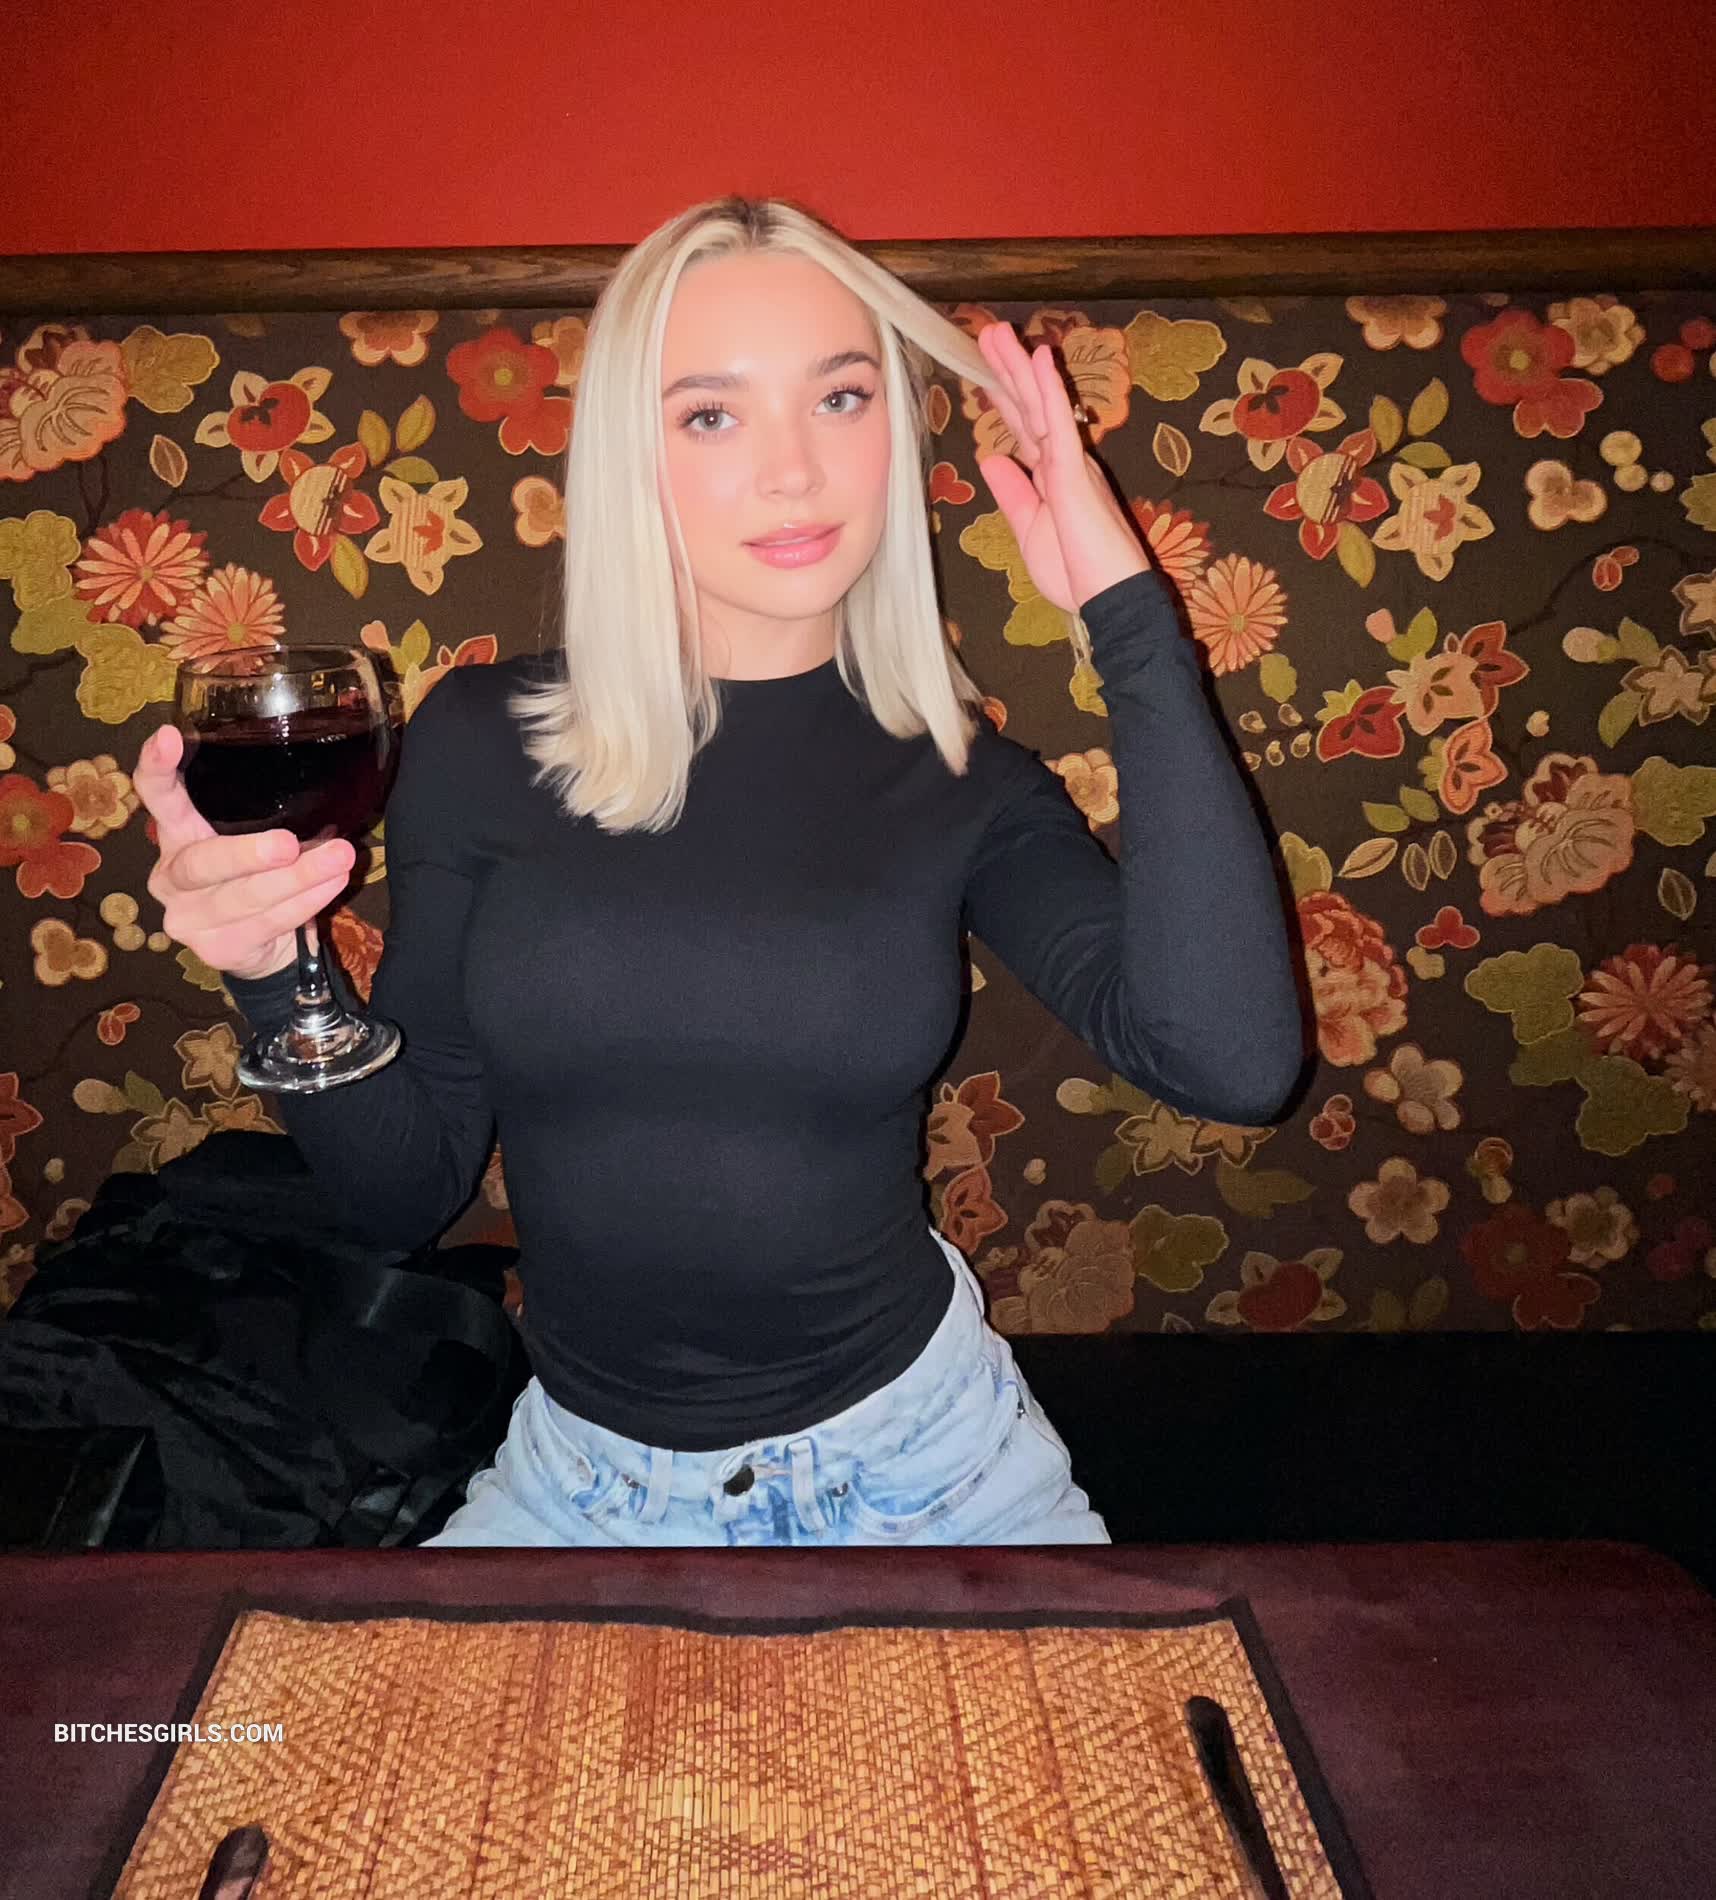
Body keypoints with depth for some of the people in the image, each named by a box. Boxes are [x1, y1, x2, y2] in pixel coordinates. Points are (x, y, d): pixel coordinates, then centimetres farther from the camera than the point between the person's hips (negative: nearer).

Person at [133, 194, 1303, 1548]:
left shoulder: (954, 780, -8)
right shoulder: (483, 742, -8)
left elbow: (1234, 1060, -25)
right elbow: (407, 1192, -2)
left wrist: (1129, 611, -22)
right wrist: (276, 978, -21)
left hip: (913, 1448, 1)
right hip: (582, 1478, 0)